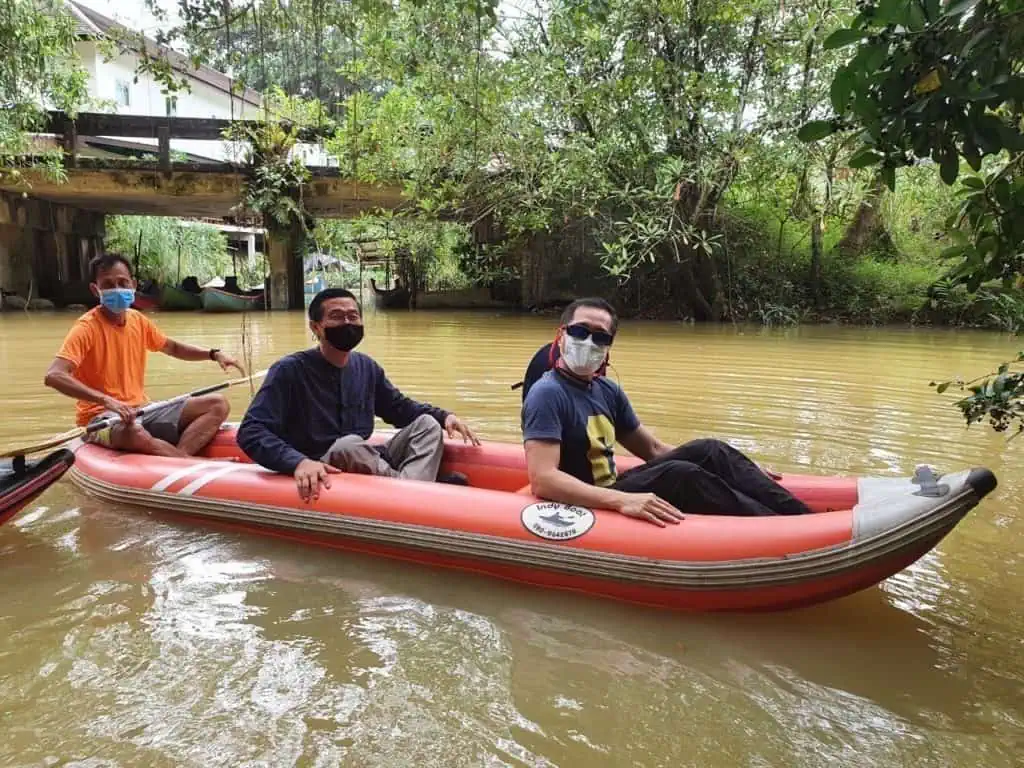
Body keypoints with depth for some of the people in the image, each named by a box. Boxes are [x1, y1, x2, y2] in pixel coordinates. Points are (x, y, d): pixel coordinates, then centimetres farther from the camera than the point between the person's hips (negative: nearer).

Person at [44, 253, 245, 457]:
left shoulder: (139, 321, 7)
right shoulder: (87, 328, -13)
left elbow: (173, 348, 25)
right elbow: (53, 376, -25)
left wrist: (214, 354, 8)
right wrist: (106, 400, -37)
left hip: (142, 410, 7)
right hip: (101, 417, -7)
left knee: (218, 405, -7)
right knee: (136, 433, -42)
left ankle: (179, 460, -28)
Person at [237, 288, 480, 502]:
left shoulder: (367, 367, 7)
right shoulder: (290, 370, -12)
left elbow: (399, 408, 20)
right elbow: (251, 432, -20)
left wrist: (443, 416, 2)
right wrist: (298, 461, -39)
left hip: (368, 466, 7)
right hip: (321, 477, -6)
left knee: (427, 424, -7)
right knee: (349, 445, -36)